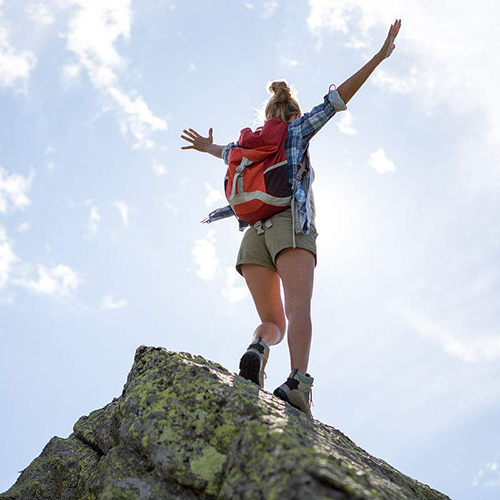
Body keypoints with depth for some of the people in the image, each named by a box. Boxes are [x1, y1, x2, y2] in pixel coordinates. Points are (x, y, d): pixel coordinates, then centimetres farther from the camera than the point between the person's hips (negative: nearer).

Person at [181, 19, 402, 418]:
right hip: (291, 226, -4)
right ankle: (298, 381, -45)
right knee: (299, 310, -22)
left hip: (255, 232, 5)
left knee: (273, 322, 5)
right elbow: (337, 98, 8)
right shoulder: (297, 130, 18)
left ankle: (257, 350, -29)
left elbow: (228, 151, 52)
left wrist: (208, 147, 75)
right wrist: (380, 56, 9)